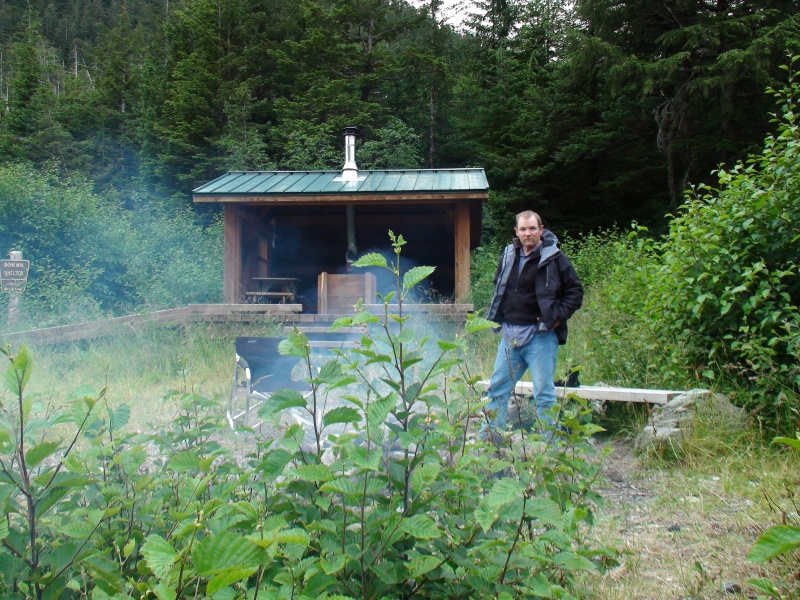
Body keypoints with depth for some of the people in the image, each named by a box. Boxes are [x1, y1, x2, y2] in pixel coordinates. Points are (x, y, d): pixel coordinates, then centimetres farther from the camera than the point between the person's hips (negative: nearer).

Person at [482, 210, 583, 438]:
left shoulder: (555, 258, -5)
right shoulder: (509, 255, 10)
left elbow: (575, 291, -2)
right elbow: (499, 289, 24)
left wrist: (558, 317, -11)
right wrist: (497, 318, 12)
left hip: (540, 335, -5)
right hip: (510, 334, 5)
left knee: (544, 393, -1)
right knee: (497, 388, 10)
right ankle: (488, 438, 20)